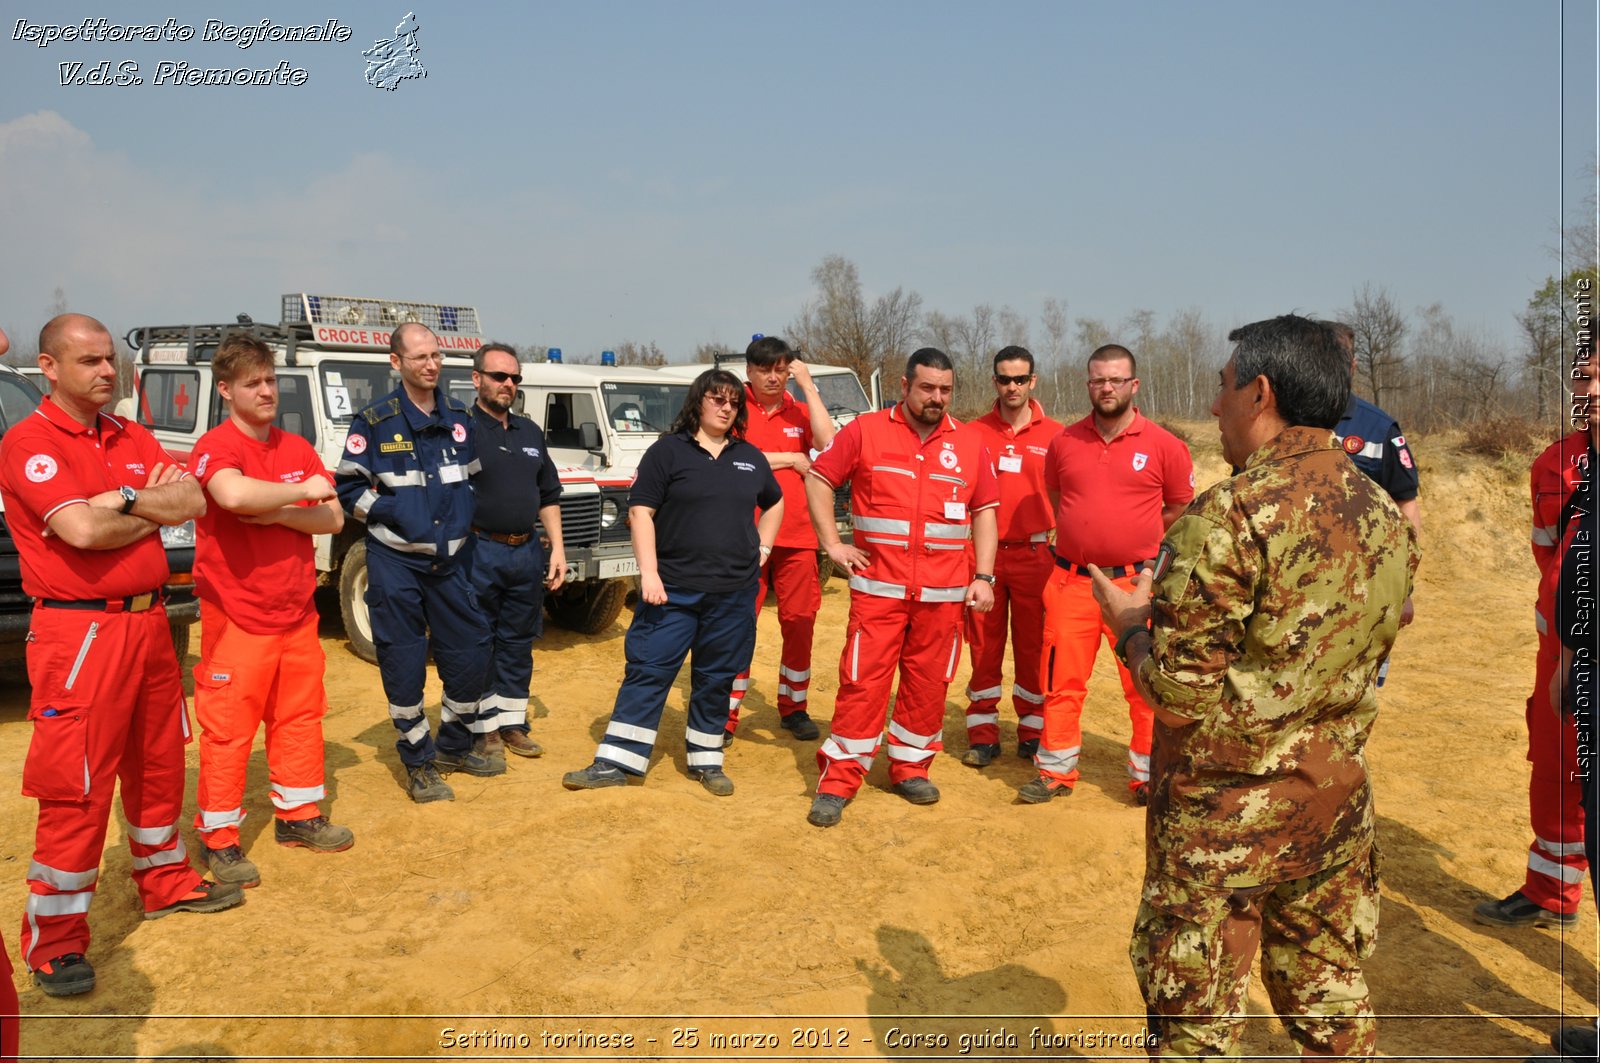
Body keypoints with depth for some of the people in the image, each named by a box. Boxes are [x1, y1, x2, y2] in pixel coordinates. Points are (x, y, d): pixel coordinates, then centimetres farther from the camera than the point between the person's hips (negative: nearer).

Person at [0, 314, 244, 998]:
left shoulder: (133, 439, 12)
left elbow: (192, 504, 1)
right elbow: (80, 529, -22)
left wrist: (123, 500, -13)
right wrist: (152, 504, -7)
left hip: (148, 621, 7)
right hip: (79, 633, -7)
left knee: (158, 761, 18)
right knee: (76, 787, -3)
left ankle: (165, 880, 35)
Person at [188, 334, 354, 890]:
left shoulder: (297, 448, 8)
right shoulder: (216, 446, -11)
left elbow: (333, 518, 2)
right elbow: (233, 494, -34)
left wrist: (276, 513, -15)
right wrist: (302, 492, -19)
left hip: (297, 611, 6)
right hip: (237, 616, -6)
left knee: (300, 715, 15)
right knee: (228, 729, 1)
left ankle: (297, 814, 30)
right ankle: (219, 840, 13)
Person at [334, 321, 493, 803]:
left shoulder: (459, 420, 7)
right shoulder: (374, 422, -6)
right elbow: (348, 488, -4)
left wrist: (463, 522, 8)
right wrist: (389, 514, -13)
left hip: (450, 560, 4)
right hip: (396, 561, -4)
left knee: (469, 651, 8)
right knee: (403, 662, 2)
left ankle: (458, 744, 29)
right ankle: (418, 763, 16)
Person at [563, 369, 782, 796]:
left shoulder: (750, 457, 11)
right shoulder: (668, 450, -2)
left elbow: (774, 503, 26)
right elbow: (640, 511, -7)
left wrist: (762, 548, 13)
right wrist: (649, 572, -14)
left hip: (734, 593, 3)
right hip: (674, 589, -3)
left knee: (717, 678, 10)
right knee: (648, 671, -1)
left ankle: (706, 760, 23)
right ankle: (615, 762, 5)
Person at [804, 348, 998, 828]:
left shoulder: (970, 443, 8)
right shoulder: (865, 430, 1)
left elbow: (984, 511, 11)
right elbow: (818, 478, 5)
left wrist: (983, 577, 4)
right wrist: (832, 544, -3)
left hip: (944, 594, 3)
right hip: (877, 588, -2)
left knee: (927, 683, 10)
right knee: (862, 682, -3)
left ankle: (911, 767, 27)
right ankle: (838, 780, 6)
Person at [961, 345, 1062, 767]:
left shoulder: (1053, 434, 2)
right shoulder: (974, 432, 3)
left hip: (1034, 554, 0)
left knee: (1033, 645, 6)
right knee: (984, 645, 5)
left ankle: (1033, 733, 18)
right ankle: (983, 735, 14)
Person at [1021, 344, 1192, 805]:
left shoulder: (1162, 445, -4)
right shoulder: (1064, 441, 4)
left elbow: (1178, 507, 9)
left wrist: (1133, 540, 11)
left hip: (1135, 581, -2)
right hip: (1072, 580, 2)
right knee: (1061, 680, 8)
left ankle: (1148, 775, 21)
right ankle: (1056, 771, 21)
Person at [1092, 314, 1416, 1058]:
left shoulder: (1229, 515, -21)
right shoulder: (1388, 519, 3)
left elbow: (1179, 693, -21)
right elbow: (1362, 654, 13)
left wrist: (1130, 623, -4)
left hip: (1224, 811, -7)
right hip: (1338, 801, 7)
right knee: (1332, 1002, 23)